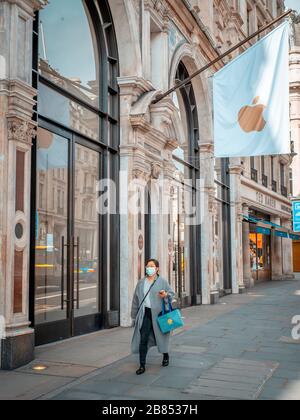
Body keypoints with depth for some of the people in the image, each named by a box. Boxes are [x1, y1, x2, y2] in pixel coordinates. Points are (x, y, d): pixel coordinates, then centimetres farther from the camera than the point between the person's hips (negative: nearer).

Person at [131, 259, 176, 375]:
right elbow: (136, 300, 12)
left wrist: (166, 295, -19)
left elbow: (172, 294, 4)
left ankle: (166, 355, 42)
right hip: (145, 313, 2)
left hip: (158, 313, -1)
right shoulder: (141, 283, 8)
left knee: (160, 336, 13)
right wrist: (134, 315, 12)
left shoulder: (162, 282, 0)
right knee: (143, 339, -6)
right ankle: (142, 365, 0)